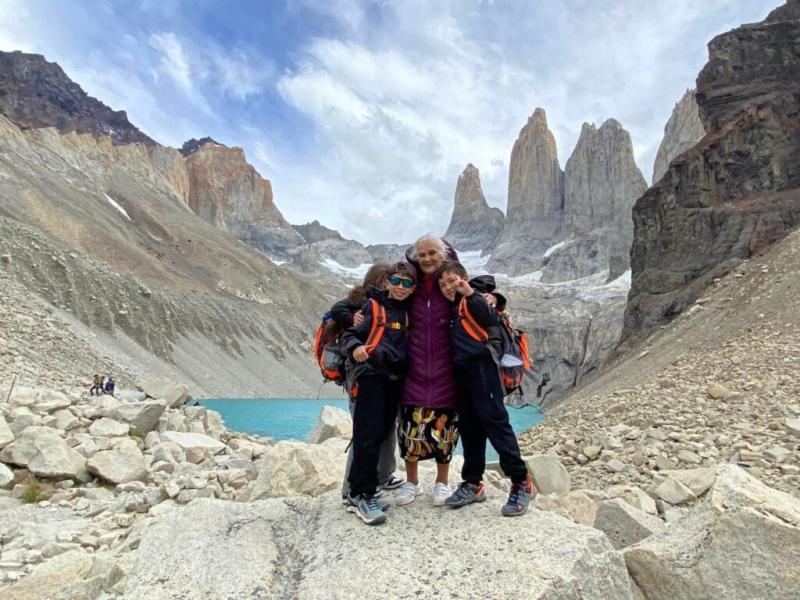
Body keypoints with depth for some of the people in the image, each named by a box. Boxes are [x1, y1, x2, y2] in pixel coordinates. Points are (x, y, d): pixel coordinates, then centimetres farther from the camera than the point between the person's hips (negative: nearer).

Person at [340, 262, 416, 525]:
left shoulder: (406, 313, 18)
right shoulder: (372, 306, -1)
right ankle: (362, 495, 3)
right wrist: (355, 347, -26)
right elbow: (348, 335, -7)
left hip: (394, 379, 6)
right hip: (370, 376, -6)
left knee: (382, 435, 9)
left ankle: (357, 491, 23)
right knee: (367, 437, -10)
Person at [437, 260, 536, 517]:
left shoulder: (475, 297, -3)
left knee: (494, 421, -10)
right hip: (462, 369, 8)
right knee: (469, 427, 11)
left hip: (483, 365, -8)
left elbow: (491, 318, -13)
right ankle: (473, 483, 22)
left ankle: (521, 482, 1)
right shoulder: (454, 307, 18)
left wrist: (470, 294, -19)